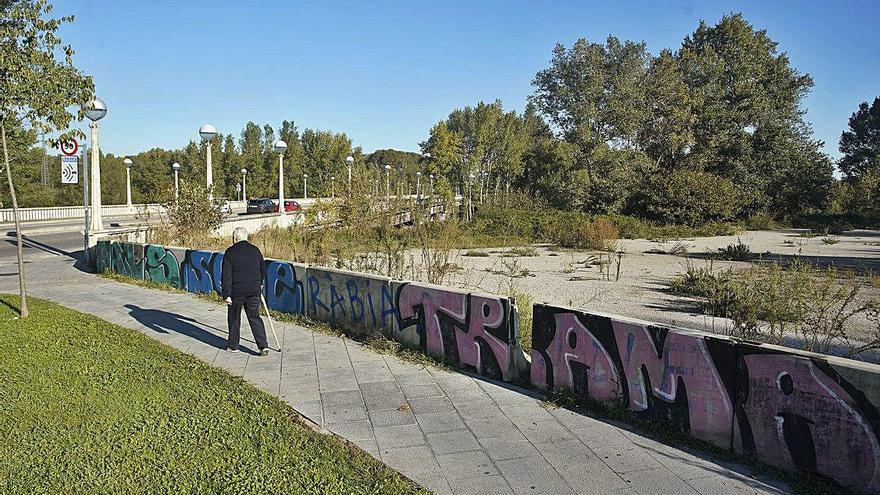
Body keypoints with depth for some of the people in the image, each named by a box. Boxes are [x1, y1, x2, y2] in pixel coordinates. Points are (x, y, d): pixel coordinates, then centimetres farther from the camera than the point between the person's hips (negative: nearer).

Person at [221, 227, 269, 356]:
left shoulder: (230, 252, -6)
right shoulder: (255, 250, 7)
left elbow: (226, 275, -11)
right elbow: (263, 270, 18)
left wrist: (227, 294, -10)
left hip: (236, 292, -3)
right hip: (254, 291, 3)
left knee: (234, 319, 13)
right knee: (254, 317, 10)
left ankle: (233, 346, 24)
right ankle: (263, 345, -1)